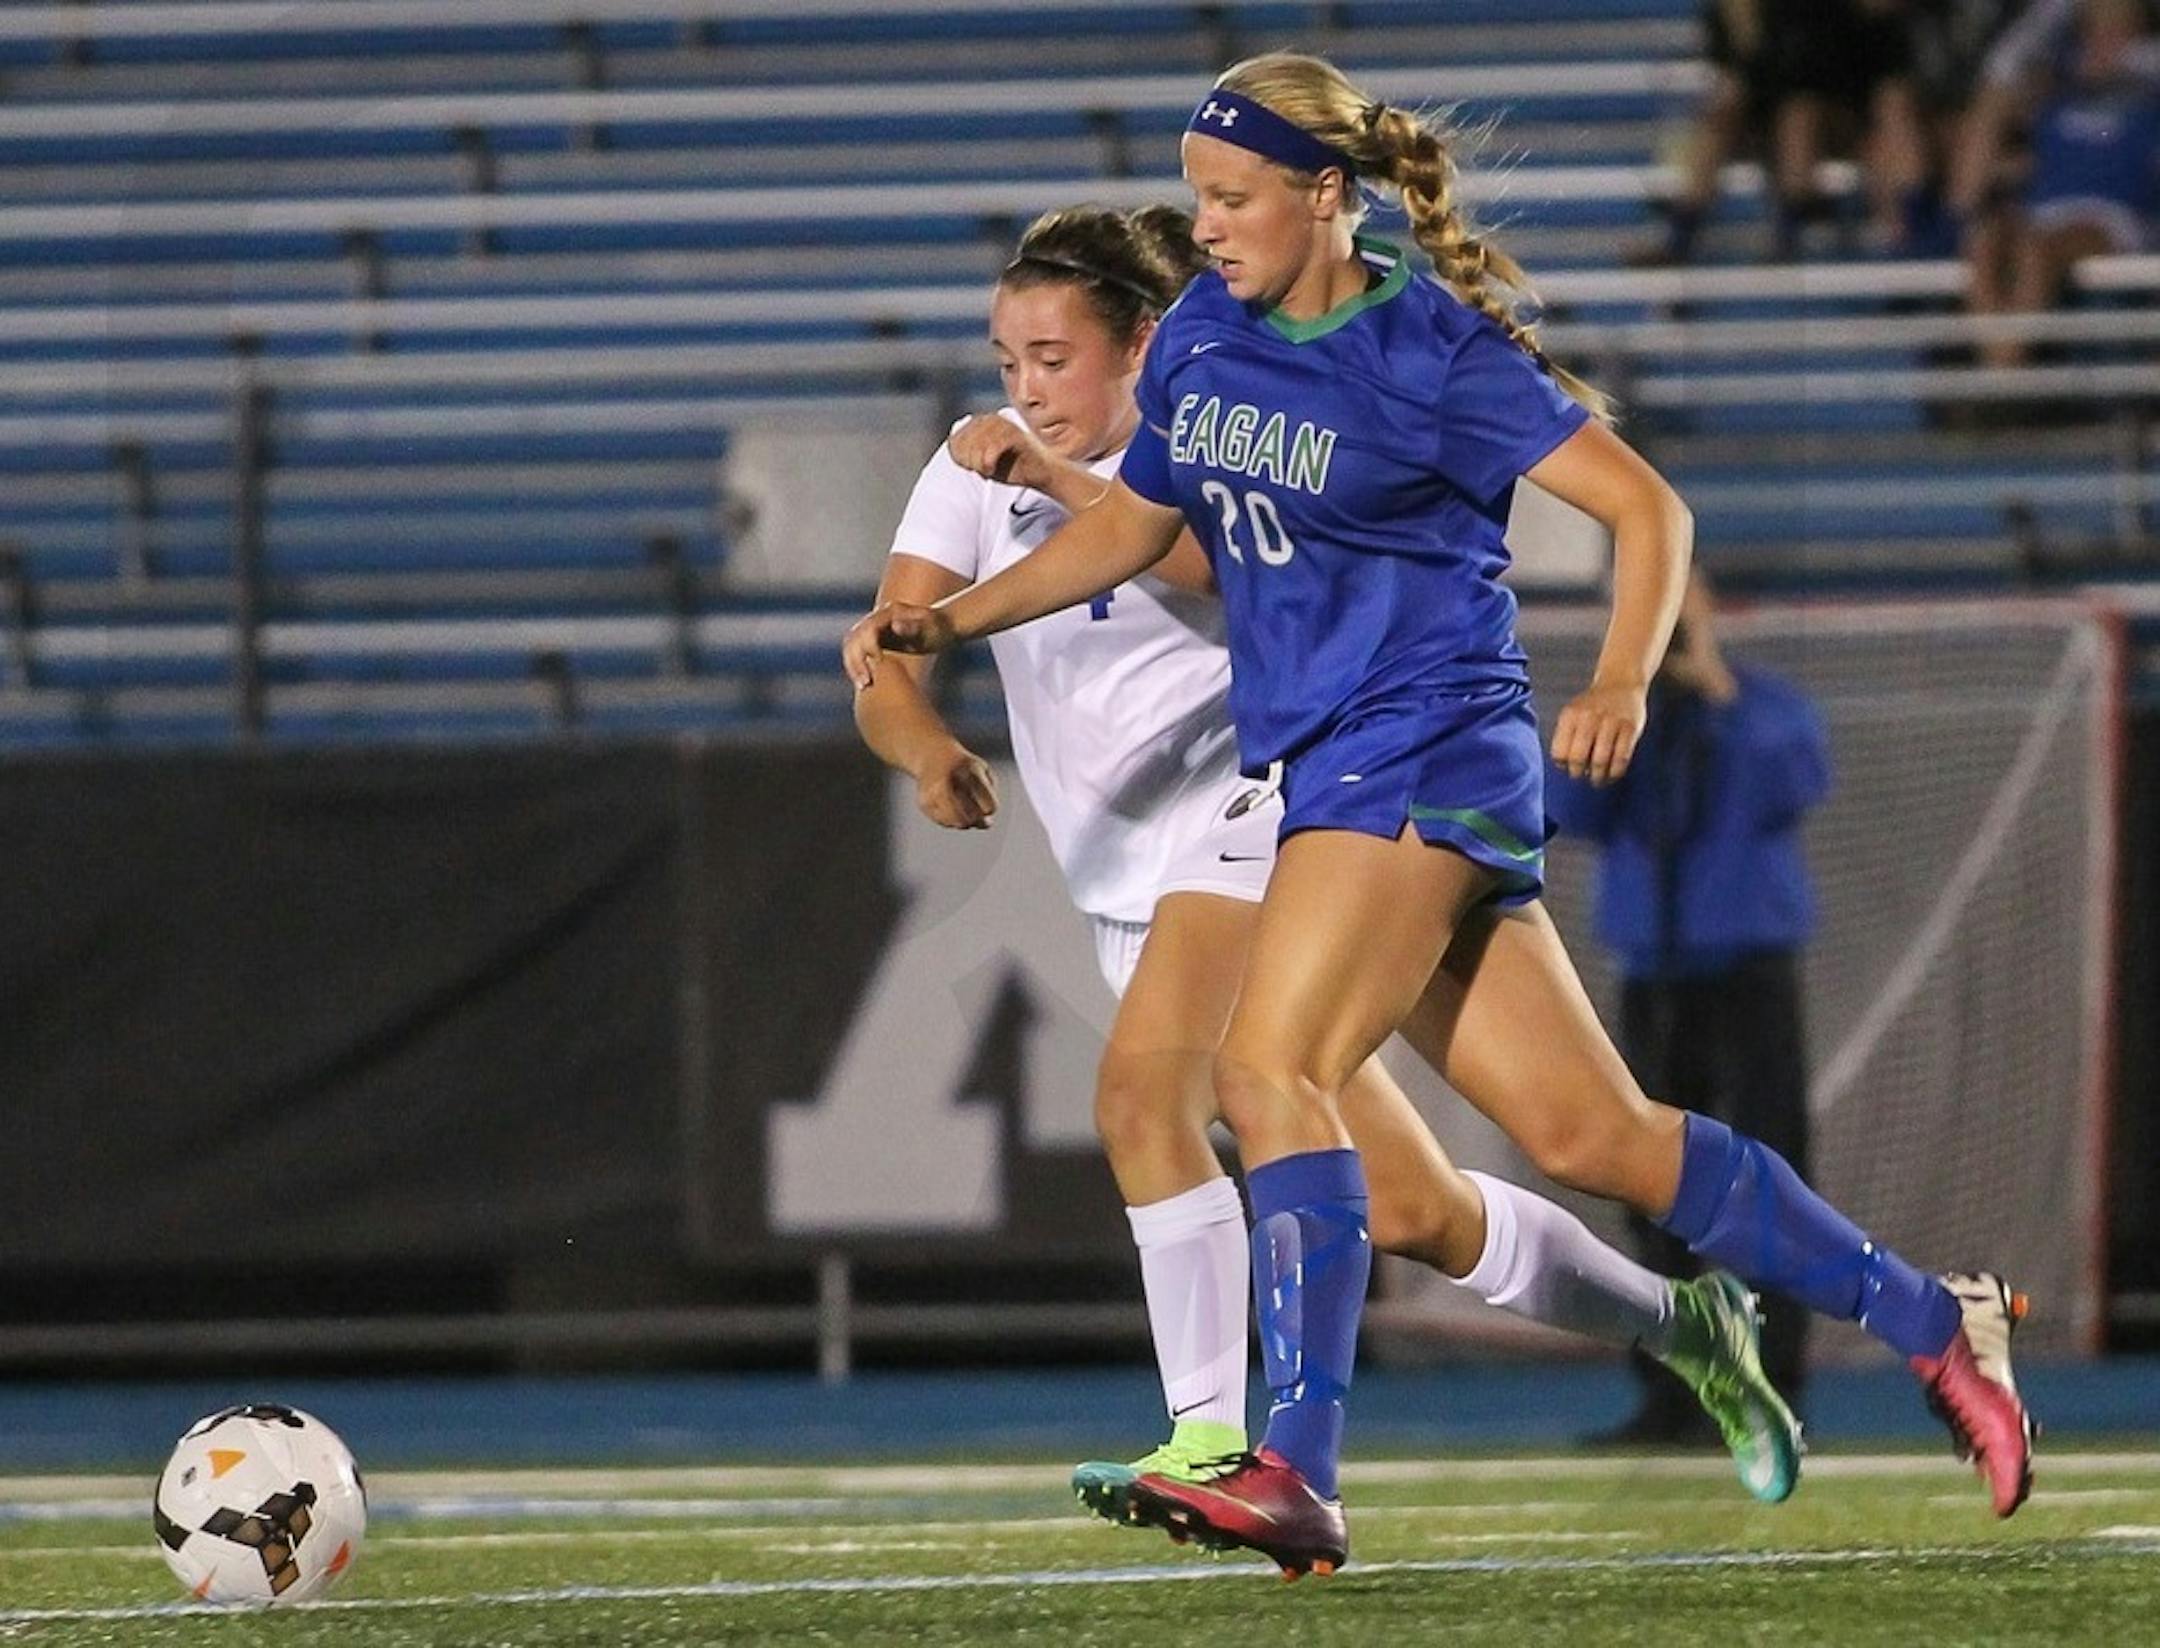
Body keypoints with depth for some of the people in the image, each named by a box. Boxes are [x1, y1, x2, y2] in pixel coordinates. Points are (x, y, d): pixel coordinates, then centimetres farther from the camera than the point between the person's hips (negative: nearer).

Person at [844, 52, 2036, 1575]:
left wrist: (1623, 683, -25)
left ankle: (1298, 1474, -31)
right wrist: (948, 619, 13)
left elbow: (1648, 508, -10)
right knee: (1595, 1136, 6)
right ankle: (1934, 1325, 17)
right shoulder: (1203, 336, 10)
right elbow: (1134, 524, 24)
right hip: (1325, 771, 7)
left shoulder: (1434, 354, -11)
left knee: (1270, 1068, -24)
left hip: (1430, 751, -7)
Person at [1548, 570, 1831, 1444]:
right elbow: (1570, 809, -3)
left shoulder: (1769, 707, 2)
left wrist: (1722, 694, -16)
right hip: (1652, 975, 4)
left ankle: (1774, 1390, -9)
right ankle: (1669, 1392, 7)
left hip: (1749, 972, -4)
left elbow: (1797, 787, -18)